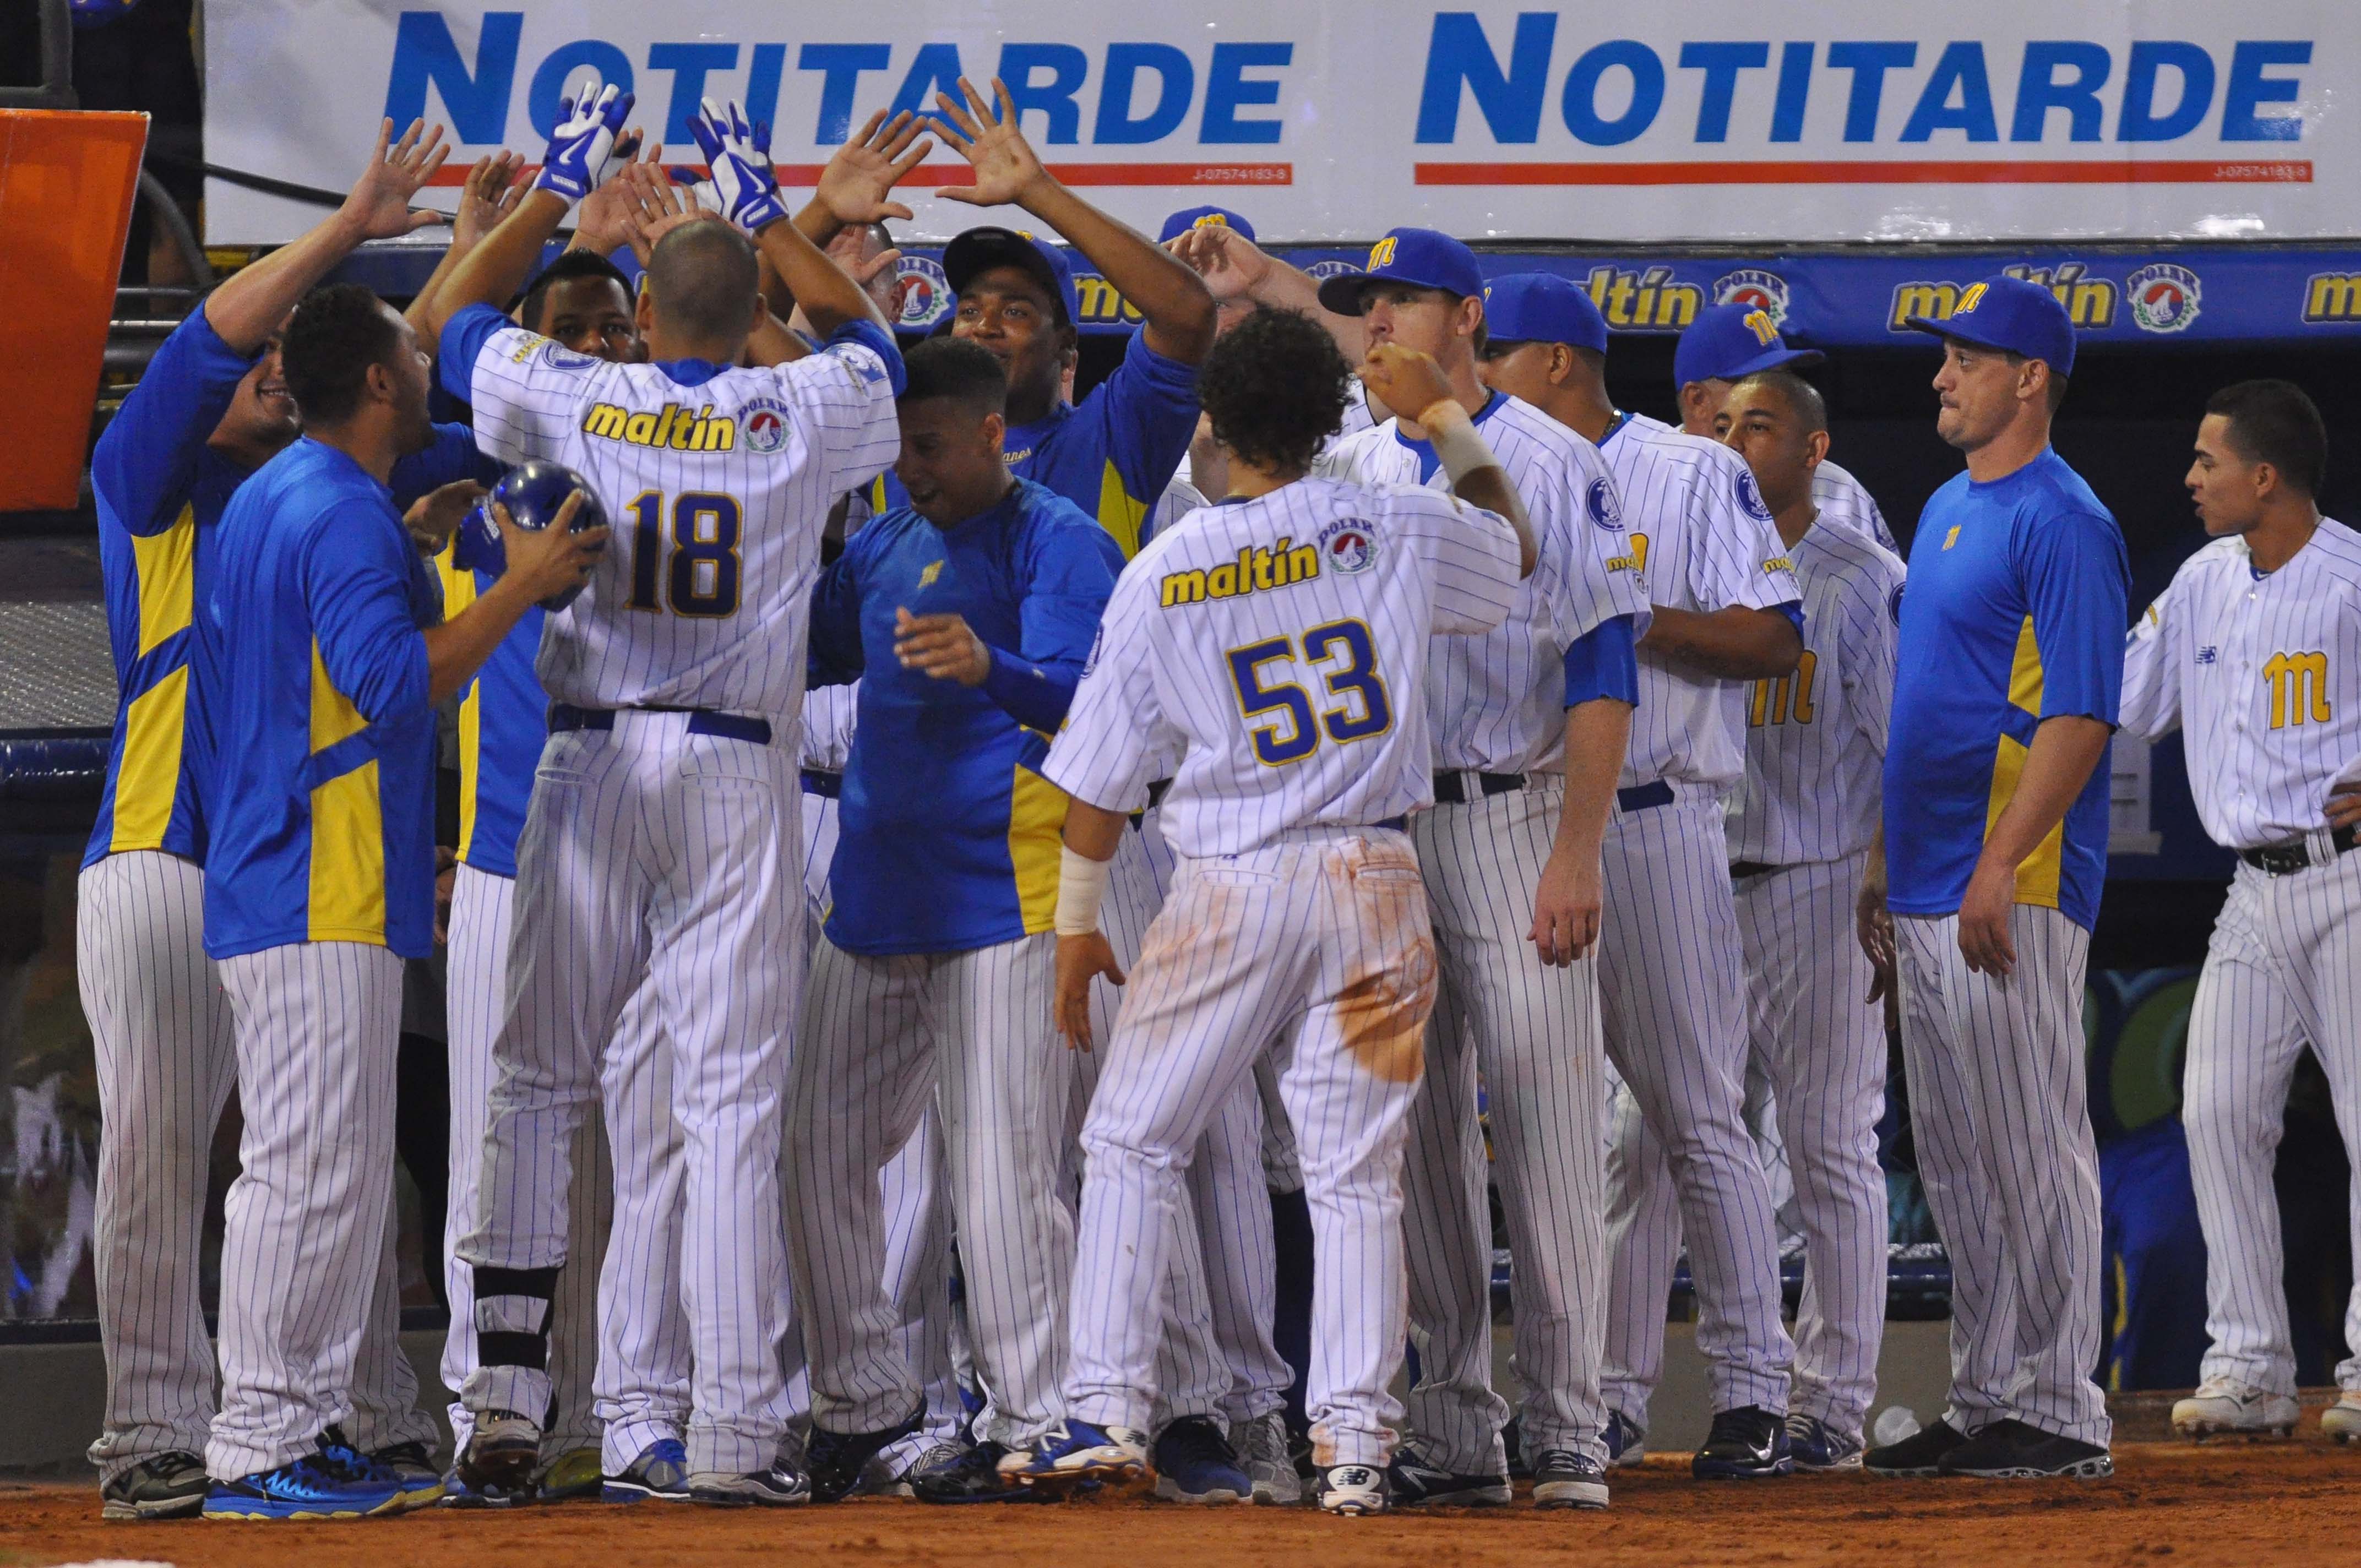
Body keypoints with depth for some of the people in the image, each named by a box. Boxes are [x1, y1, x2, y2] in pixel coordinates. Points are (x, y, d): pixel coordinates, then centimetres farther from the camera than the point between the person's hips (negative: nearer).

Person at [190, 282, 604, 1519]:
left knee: (335, 1166, 14)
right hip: (326, 897, -11)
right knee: (311, 1163, -10)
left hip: (270, 890, 11)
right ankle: (255, 1451, -12)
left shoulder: (265, 500, 18)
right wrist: (525, 586, -18)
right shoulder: (347, 515, -14)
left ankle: (307, 1432, 15)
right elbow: (395, 684, -25)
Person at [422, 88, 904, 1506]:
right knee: (734, 1109, -2)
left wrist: (561, 187, 25)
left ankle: (507, 1393, 2)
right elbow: (868, 335, 23)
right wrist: (768, 210, 29)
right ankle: (734, 1431, -6)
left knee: (536, 1085, 9)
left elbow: (458, 317, 18)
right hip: (738, 776, -1)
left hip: (592, 766, 1)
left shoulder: (575, 405, -1)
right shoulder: (803, 420, 0)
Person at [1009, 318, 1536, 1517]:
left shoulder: (1162, 575, -3)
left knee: (1130, 1146, 11)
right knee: (1355, 1172, 4)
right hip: (1371, 883, 1)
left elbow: (1099, 775, 2)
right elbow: (1515, 552, 21)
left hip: (1229, 889, -1)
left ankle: (1108, 1409, 5)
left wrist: (1077, 927, 13)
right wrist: (1445, 419, 27)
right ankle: (1354, 1439, -2)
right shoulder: (1397, 533, -2)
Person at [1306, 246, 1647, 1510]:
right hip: (1378, 828, 5)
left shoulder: (1553, 463, -3)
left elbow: (1603, 668, -9)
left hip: (1516, 823, -5)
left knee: (1543, 1126, -9)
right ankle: (1453, 1437, 10)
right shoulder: (1340, 471, 15)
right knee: (1415, 1141, 5)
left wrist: (1576, 856, -15)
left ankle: (1567, 1436, -6)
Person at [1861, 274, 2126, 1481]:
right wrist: (1885, 859, 20)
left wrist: (1999, 867, -25)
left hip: (2014, 891, -10)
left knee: (2032, 1152, -7)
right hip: (1932, 892, 10)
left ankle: (2058, 1414, -5)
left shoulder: (2061, 522, -12)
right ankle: (1985, 1401, 16)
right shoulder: (1947, 511, 18)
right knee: (1955, 1162, 11)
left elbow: (2081, 715, -19)